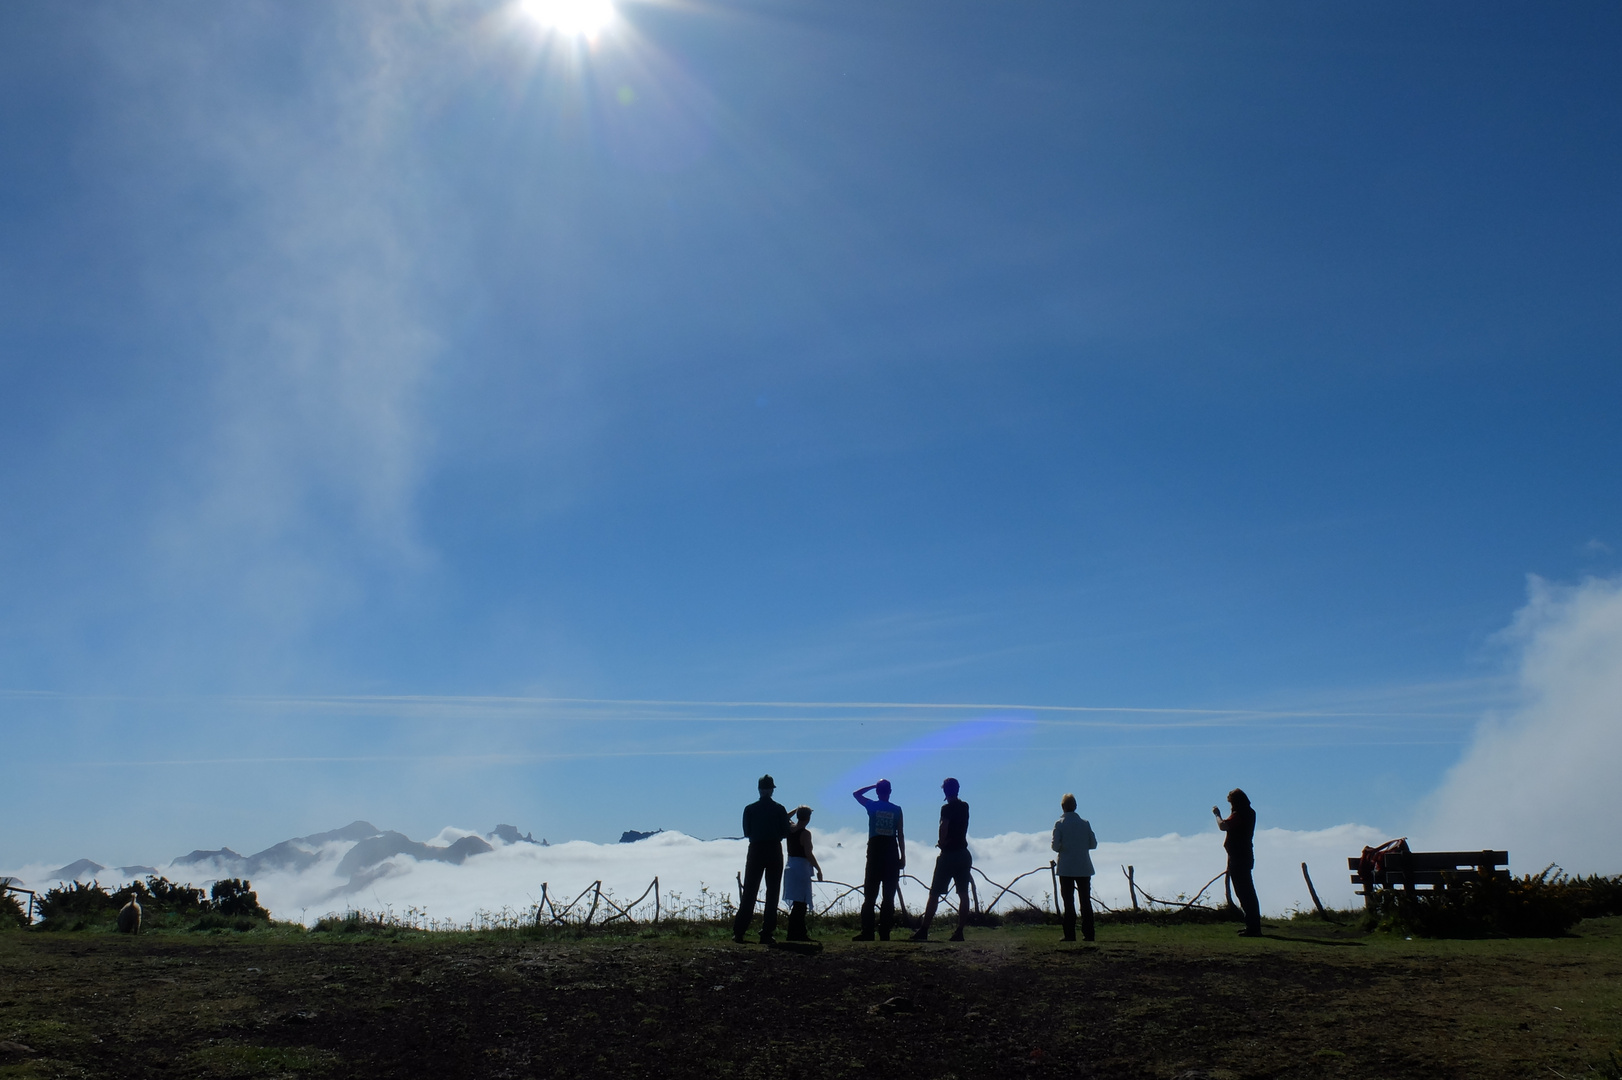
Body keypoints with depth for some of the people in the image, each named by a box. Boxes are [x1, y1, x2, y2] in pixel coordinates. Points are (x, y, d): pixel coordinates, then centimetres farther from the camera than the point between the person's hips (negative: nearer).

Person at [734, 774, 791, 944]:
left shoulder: (749, 809, -1)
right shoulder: (779, 809, -4)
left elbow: (746, 832, 5)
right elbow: (785, 832, -1)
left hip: (755, 850, 1)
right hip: (774, 851, -1)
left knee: (749, 893, 7)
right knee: (772, 893, 5)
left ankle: (738, 932, 3)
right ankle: (766, 933, 0)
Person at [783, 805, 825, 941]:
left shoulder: (789, 828, 5)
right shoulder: (805, 833, -15)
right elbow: (808, 854, -17)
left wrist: (796, 810, 28)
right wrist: (818, 869, -10)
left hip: (790, 867, 8)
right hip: (801, 869, -8)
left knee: (799, 903, 16)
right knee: (800, 903, -7)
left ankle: (800, 933, 23)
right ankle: (794, 934, -9)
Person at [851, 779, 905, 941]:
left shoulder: (872, 805, 1)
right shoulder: (897, 810, 3)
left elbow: (856, 793, 19)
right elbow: (900, 835, 3)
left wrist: (873, 786, 20)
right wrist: (903, 857, 7)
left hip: (875, 850, -1)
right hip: (892, 851, 1)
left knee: (870, 895, 2)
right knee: (889, 896, 4)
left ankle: (867, 932, -4)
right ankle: (885, 933, 1)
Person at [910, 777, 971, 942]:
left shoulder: (947, 809, -12)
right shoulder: (965, 807, 9)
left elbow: (944, 828, -22)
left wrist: (942, 843, -6)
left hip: (949, 855, -6)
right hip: (964, 854, 6)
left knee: (934, 893, -1)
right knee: (963, 894, 5)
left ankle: (924, 930, -1)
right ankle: (959, 931, 1)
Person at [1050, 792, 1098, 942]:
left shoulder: (1059, 824, -7)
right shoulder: (1085, 823, 0)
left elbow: (1055, 846, -12)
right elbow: (1093, 844, 4)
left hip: (1066, 869, -2)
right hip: (1084, 868, 2)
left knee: (1069, 902, 2)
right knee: (1086, 901, 8)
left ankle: (1070, 935, 0)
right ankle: (1088, 934, 7)